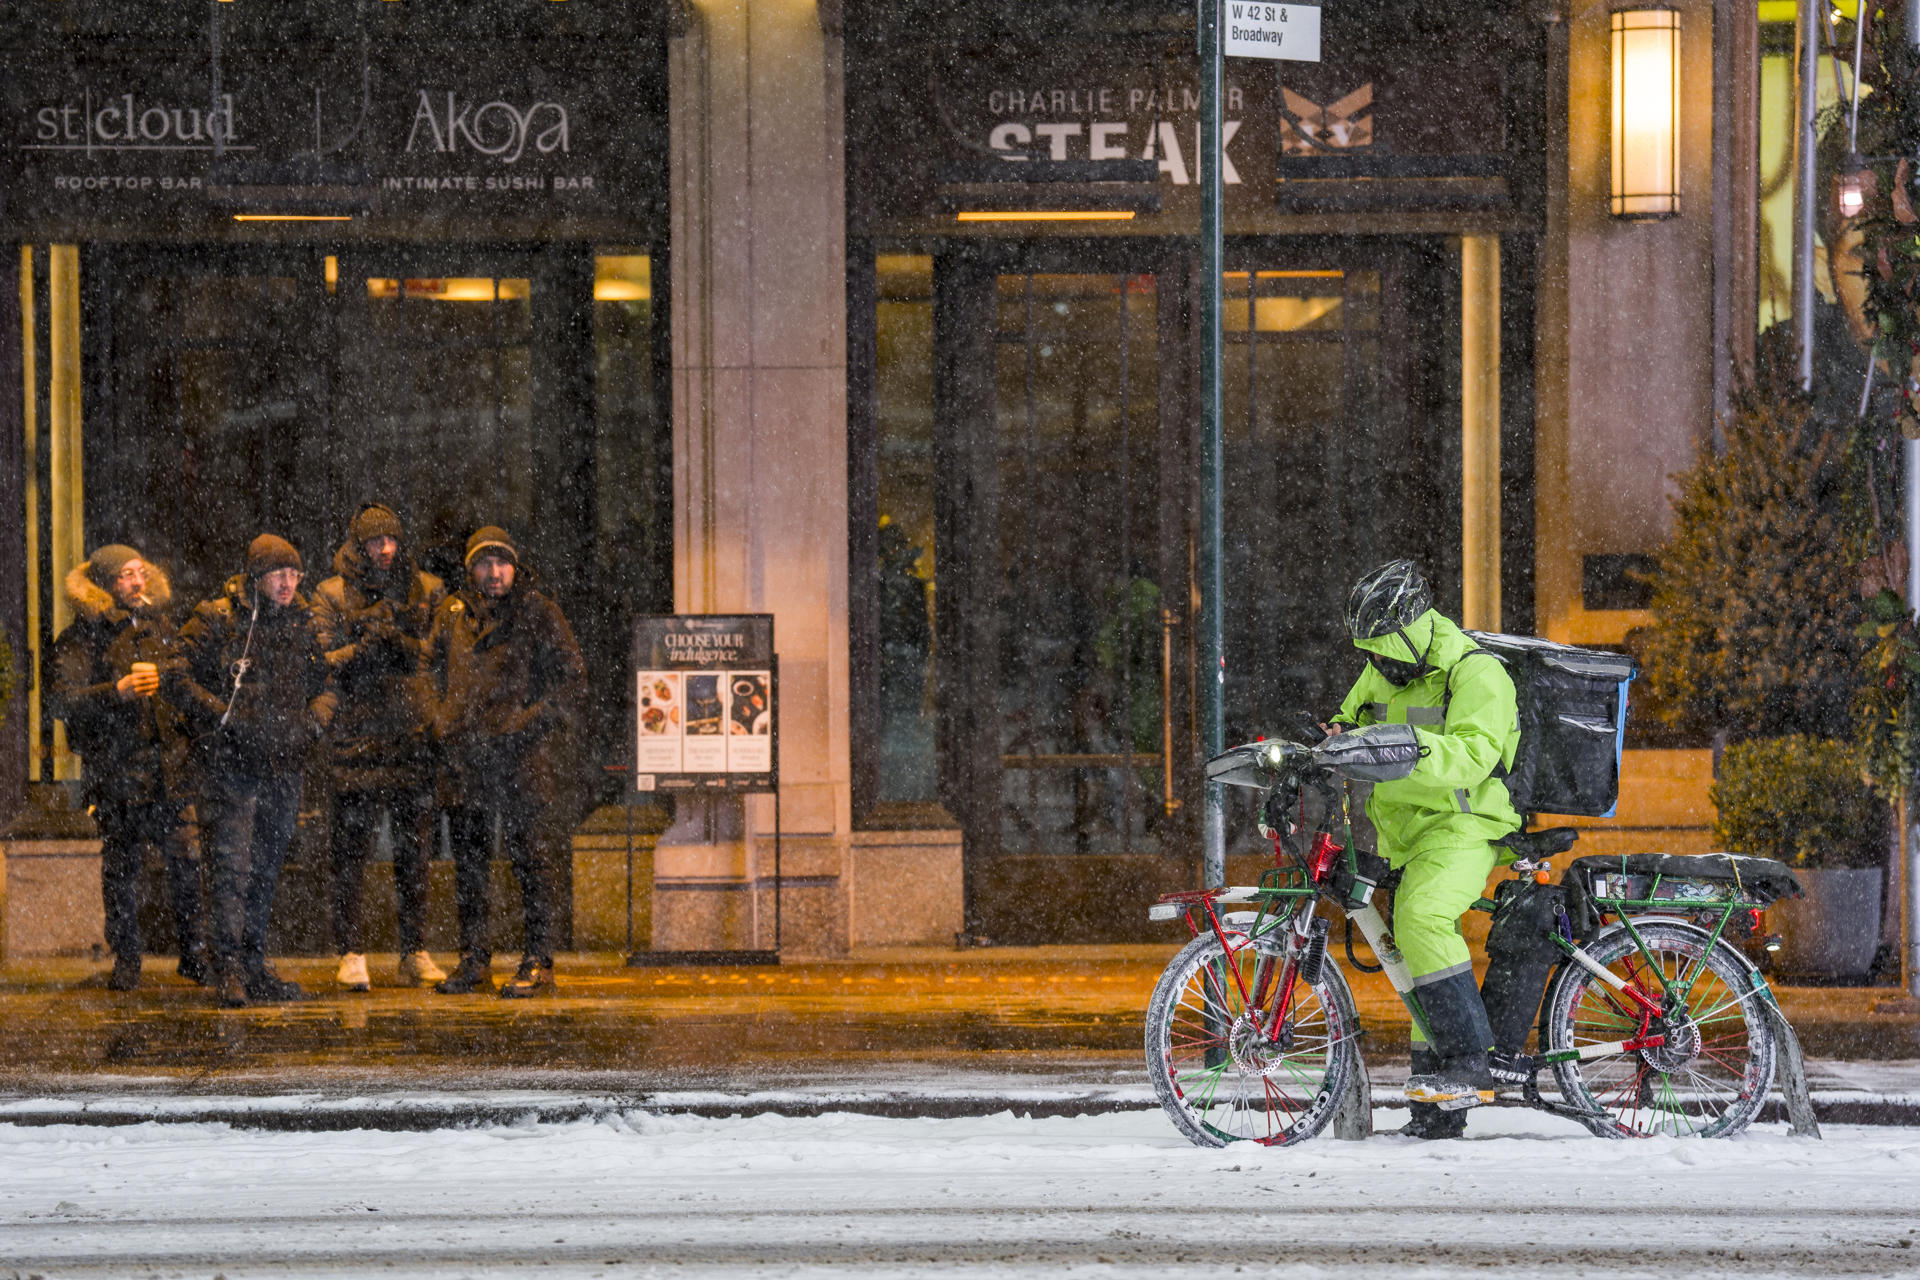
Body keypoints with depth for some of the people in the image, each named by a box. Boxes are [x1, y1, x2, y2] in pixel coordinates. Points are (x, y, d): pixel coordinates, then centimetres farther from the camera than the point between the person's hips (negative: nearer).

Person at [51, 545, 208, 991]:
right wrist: (118, 692, -26)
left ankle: (194, 953, 6)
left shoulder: (160, 625, 14)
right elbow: (65, 702, -14)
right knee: (122, 865, 2)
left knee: (187, 860, -4)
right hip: (115, 767, -3)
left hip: (171, 765, 3)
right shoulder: (82, 637, -2)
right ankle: (125, 960, 13)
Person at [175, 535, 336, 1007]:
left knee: (267, 868, 11)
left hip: (284, 764, 5)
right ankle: (231, 968, -10)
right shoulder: (215, 620, -5)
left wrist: (315, 720, 1)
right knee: (232, 866, -12)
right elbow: (182, 676, -6)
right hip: (229, 761, -5)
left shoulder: (303, 624, 10)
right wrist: (226, 716, -15)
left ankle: (254, 964, 19)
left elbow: (324, 682, 21)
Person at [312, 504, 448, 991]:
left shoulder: (426, 591, 11)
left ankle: (415, 952, 13)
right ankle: (351, 953, 1)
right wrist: (366, 646, -17)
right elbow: (322, 660, -2)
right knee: (351, 846, -4)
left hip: (414, 738, 2)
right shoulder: (332, 595, 4)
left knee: (414, 849, 5)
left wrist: (404, 645, -10)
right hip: (357, 739, -2)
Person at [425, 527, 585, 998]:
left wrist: (533, 720, -9)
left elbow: (572, 676, 1)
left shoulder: (538, 613, 0)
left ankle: (538, 962, -1)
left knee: (530, 859, -6)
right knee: (468, 861, 8)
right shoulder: (452, 614, 12)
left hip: (524, 752, -4)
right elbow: (433, 672, 25)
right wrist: (442, 721, 10)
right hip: (464, 755, 5)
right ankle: (474, 961, 17)